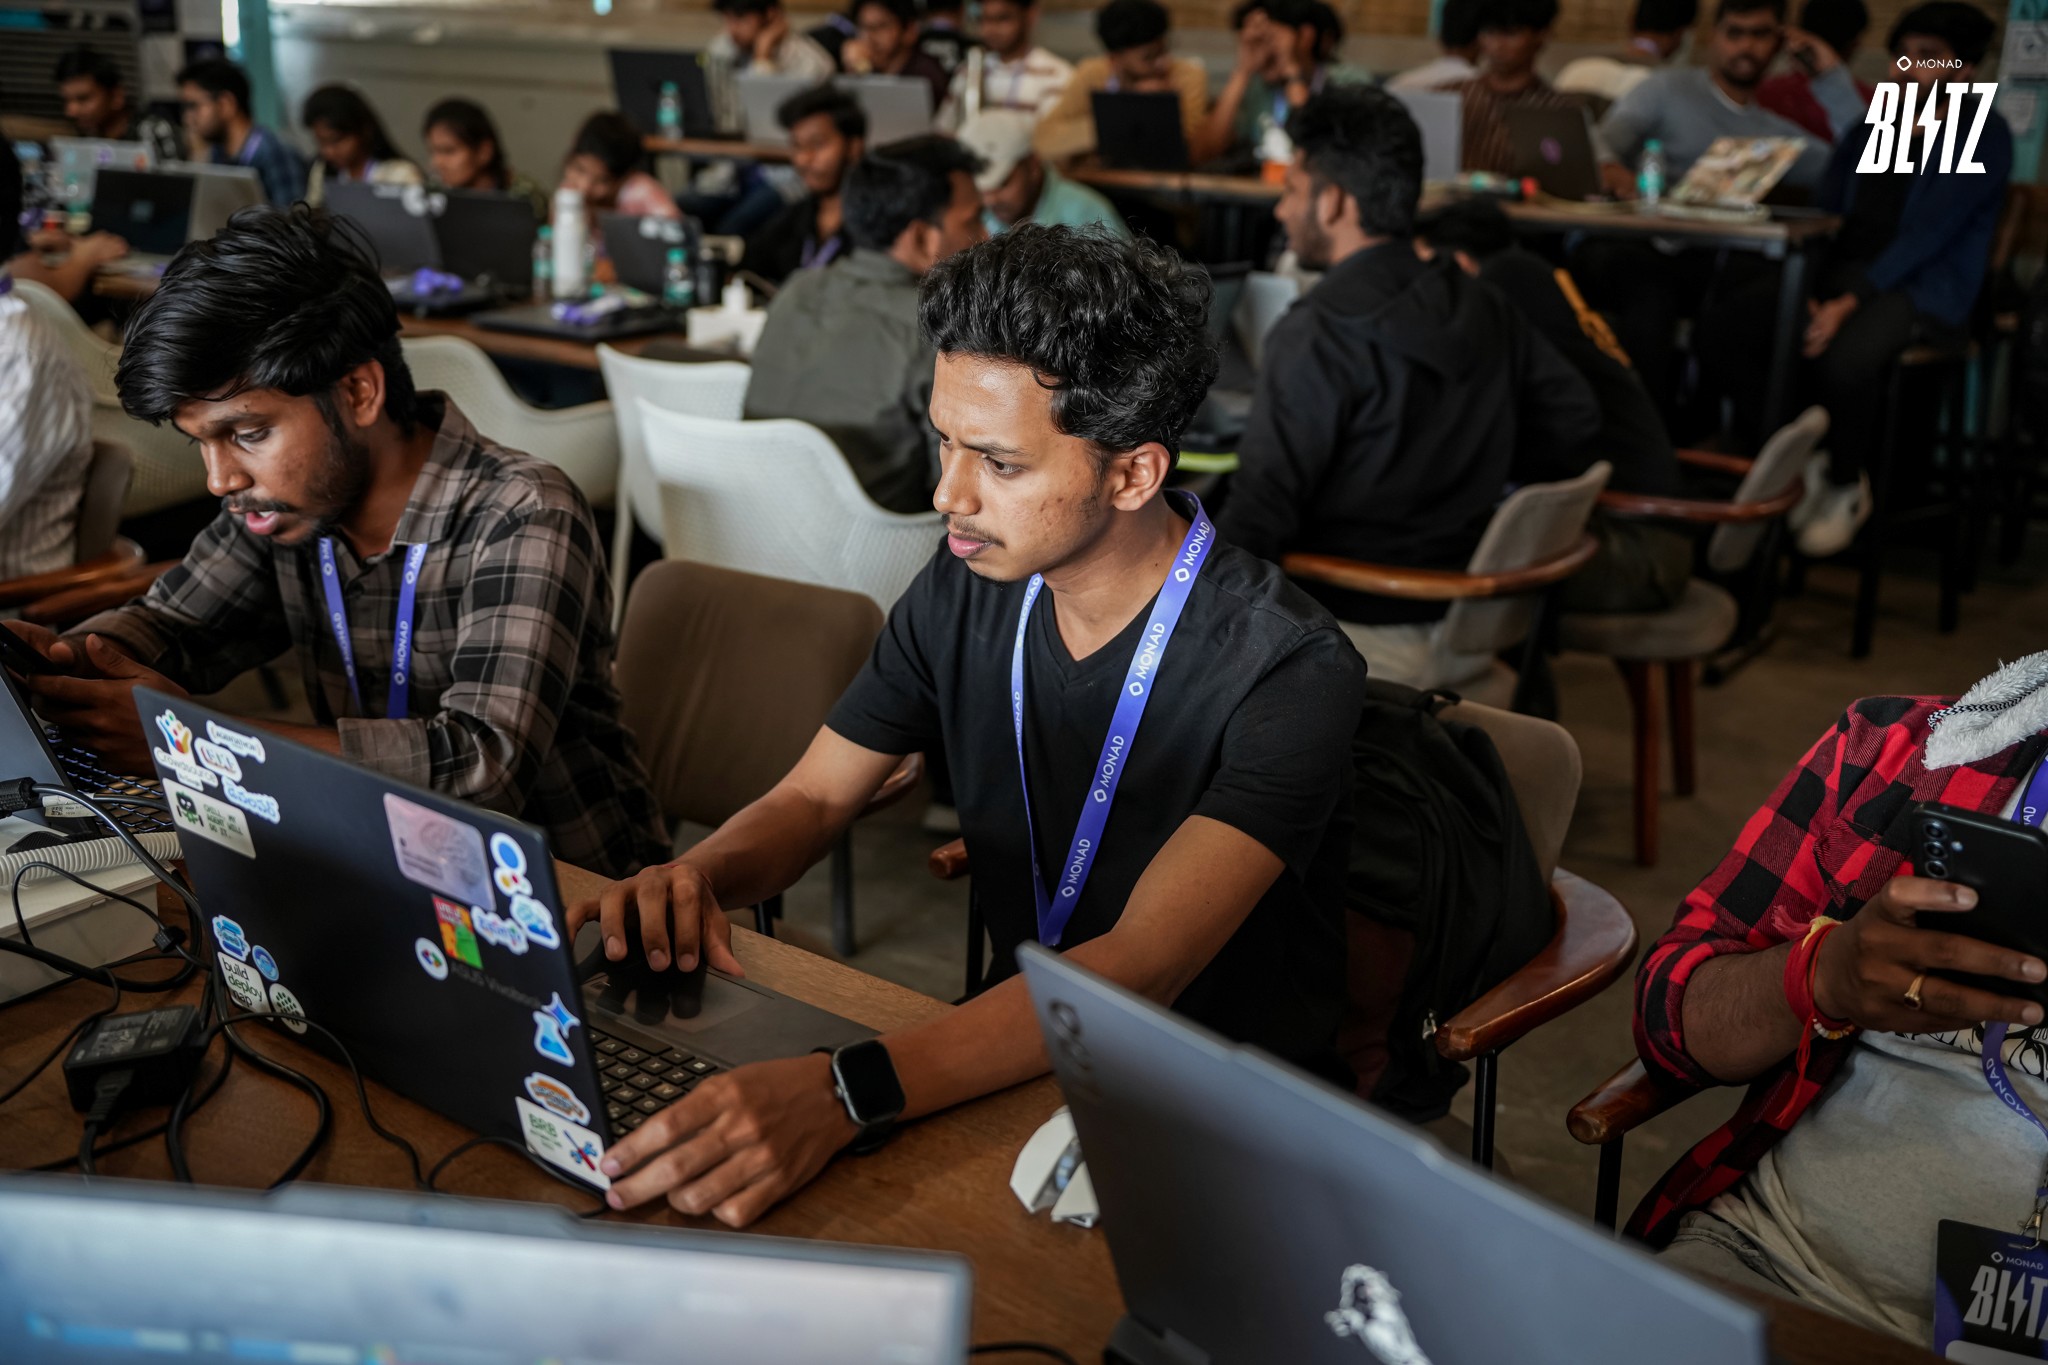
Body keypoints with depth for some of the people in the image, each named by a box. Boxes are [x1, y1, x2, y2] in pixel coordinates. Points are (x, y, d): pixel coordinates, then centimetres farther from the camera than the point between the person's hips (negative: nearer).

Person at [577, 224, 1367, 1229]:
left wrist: (848, 1094, -50)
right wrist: (697, 875, -19)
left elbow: (1140, 967, -36)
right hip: (1017, 1052, 6)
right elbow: (810, 798, 5)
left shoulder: (1287, 669, -24)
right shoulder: (970, 587, -3)